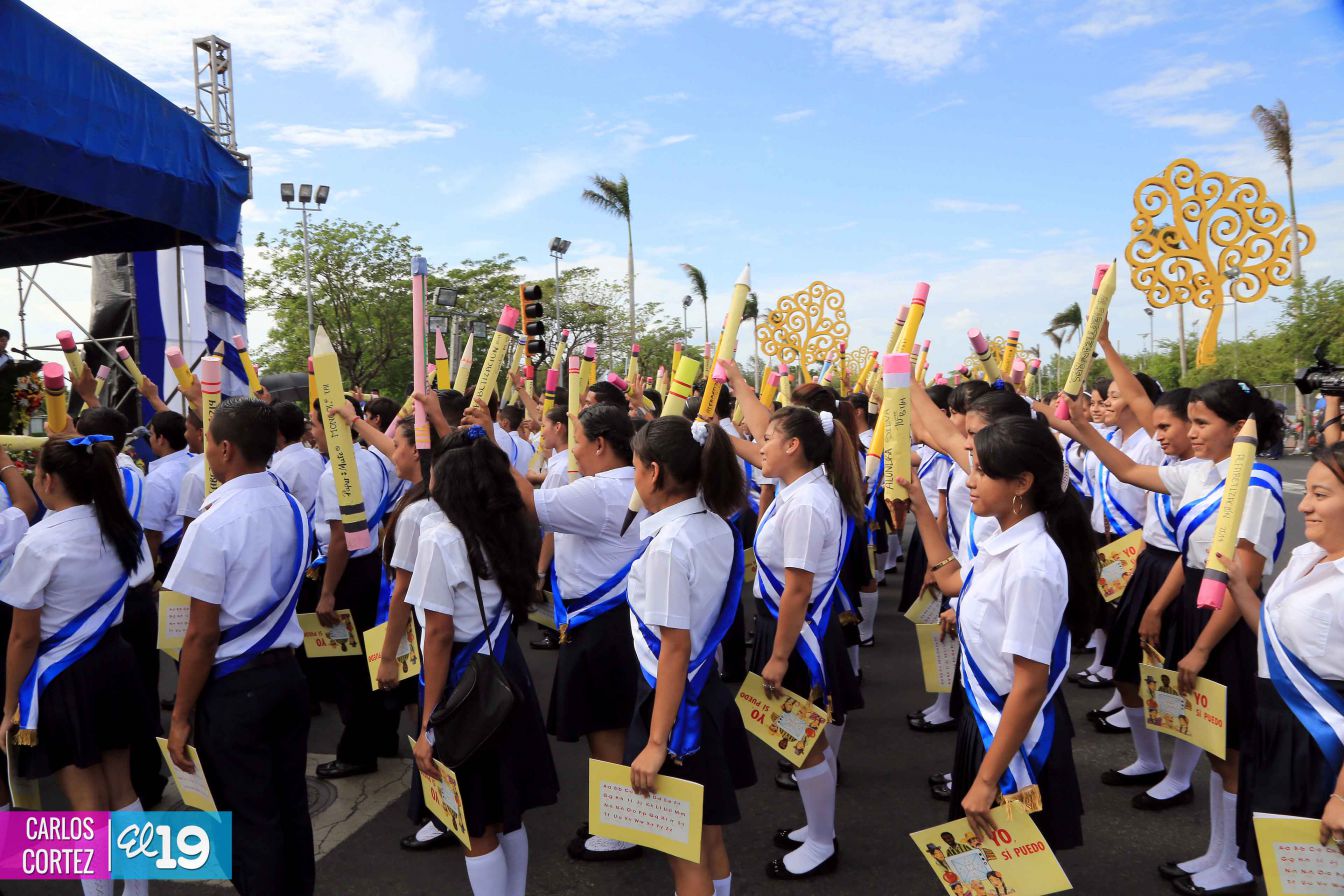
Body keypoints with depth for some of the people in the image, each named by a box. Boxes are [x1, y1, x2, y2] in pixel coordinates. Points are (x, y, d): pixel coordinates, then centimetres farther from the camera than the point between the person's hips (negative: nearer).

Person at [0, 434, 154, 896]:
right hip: (115, 663, 6)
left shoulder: (41, 542, -17)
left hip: (64, 681, -6)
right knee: (122, 790, 17)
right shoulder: (123, 529, -1)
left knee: (88, 803, 5)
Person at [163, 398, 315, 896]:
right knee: (291, 808, 17)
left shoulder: (214, 523, -18)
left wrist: (182, 715, -8)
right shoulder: (292, 508, 3)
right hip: (287, 671, 7)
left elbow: (202, 633, -17)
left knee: (249, 822, 5)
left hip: (233, 686, -7)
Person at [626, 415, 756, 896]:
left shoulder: (668, 544, -24)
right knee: (708, 838, 23)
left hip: (675, 698, -8)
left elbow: (675, 649, -24)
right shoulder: (718, 526, 1)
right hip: (707, 688, 9)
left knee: (684, 852, 7)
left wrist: (656, 743, -21)